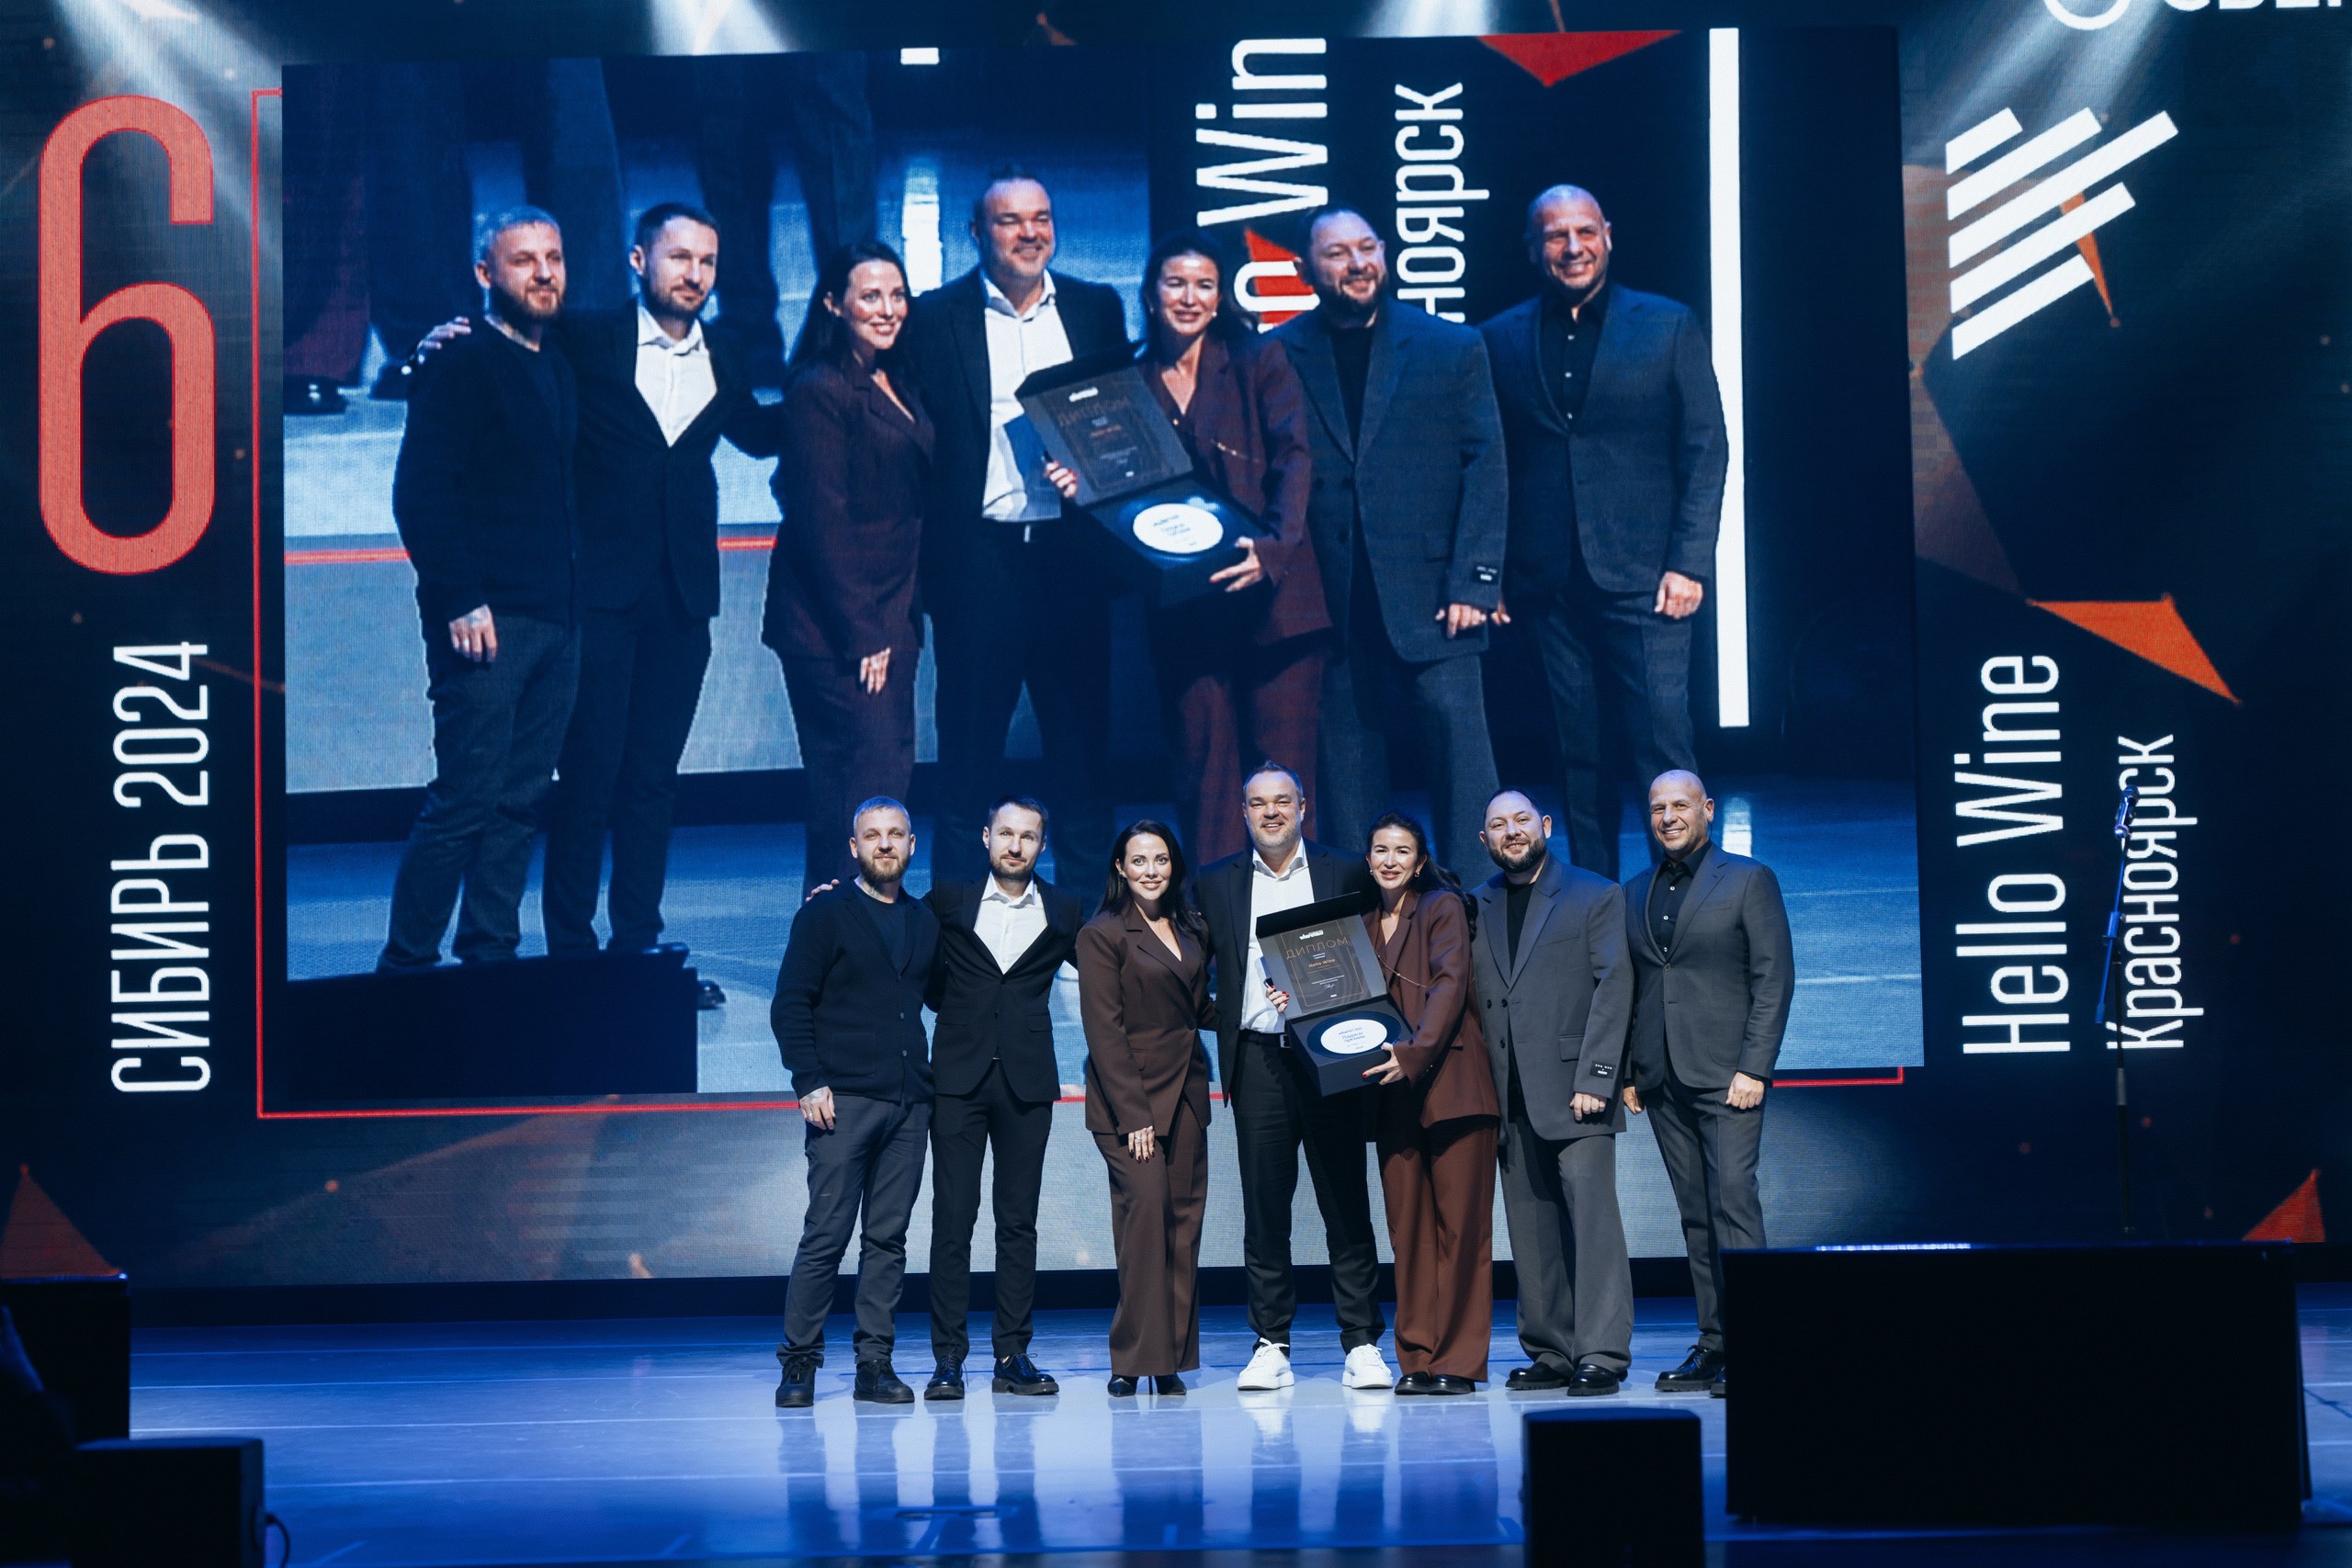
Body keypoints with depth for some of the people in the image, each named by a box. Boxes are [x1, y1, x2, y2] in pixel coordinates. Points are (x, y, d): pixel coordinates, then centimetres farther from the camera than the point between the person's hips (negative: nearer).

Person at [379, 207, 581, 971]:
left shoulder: (557, 372, 17)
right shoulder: (462, 364, -6)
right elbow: (420, 493, -13)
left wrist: (573, 598, 11)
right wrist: (460, 601, -19)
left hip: (555, 619, 7)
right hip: (486, 620, -7)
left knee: (519, 801, 9)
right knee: (464, 800, -7)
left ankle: (492, 958, 15)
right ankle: (406, 963, 1)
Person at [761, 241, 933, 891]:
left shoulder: (896, 384, 14)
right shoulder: (821, 390, -12)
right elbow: (822, 521, -16)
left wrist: (902, 619, 12)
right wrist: (860, 633, -17)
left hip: (888, 618, 9)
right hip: (833, 630, -9)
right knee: (869, 786, -12)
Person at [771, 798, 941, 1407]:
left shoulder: (926, 922, 16)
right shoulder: (825, 914, 2)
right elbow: (790, 1007, -2)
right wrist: (809, 1082, -11)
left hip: (909, 1104, 5)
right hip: (843, 1102, -4)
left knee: (889, 1237, 4)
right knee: (826, 1234, -7)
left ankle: (875, 1364, 9)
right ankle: (800, 1363, 1)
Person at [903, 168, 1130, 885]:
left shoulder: (1097, 309, 11)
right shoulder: (936, 317, 1)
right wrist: (927, 554, -9)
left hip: (1074, 549, 3)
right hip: (980, 552, -3)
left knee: (1082, 731, 9)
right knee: (971, 738, 3)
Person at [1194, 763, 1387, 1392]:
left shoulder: (1347, 874, 7)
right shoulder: (1217, 884, 12)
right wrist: (1207, 1013, -3)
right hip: (1257, 1062, 1)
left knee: (1347, 1204, 0)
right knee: (1263, 1206, 2)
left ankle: (1362, 1345, 5)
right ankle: (1271, 1347, 8)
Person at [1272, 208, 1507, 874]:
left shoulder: (1454, 348, 5)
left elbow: (1485, 470, 2)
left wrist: (1474, 584, -7)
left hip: (1432, 595, -1)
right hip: (1330, 605, 1)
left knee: (1460, 756, -3)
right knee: (1346, 768, 6)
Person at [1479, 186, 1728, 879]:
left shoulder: (1669, 327, 6)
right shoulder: (1501, 341, 10)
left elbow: (1706, 450, 2)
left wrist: (1689, 563, -6)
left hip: (1643, 579, -2)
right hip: (1549, 583, 2)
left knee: (1662, 743, -8)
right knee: (1581, 756, 6)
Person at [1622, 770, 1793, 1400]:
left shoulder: (1749, 880, 1)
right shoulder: (1635, 892, 16)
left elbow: (1774, 977, -4)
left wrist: (1754, 1068, -12)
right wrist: (1627, 1071, 8)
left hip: (1727, 1074, -5)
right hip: (1662, 1080, 5)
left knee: (1733, 1200, -13)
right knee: (1695, 1215, 6)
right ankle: (1714, 1345, 8)